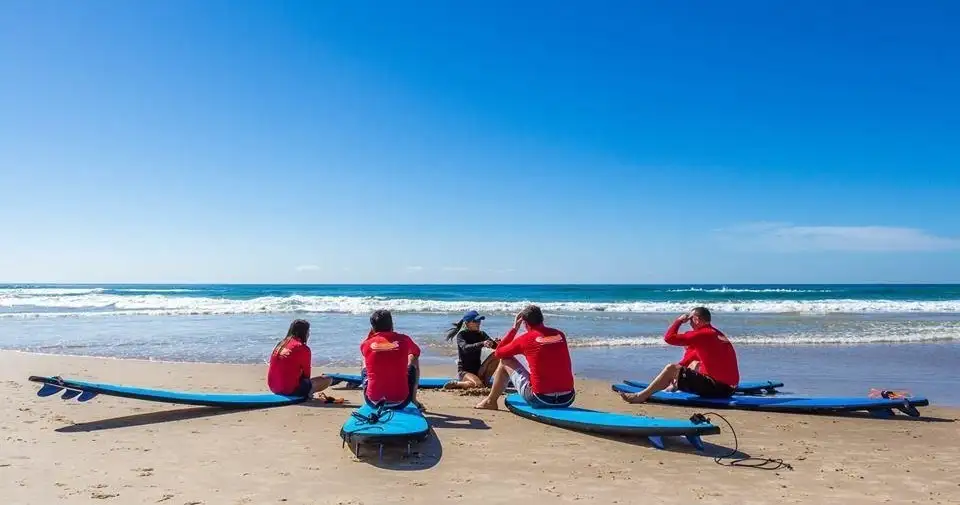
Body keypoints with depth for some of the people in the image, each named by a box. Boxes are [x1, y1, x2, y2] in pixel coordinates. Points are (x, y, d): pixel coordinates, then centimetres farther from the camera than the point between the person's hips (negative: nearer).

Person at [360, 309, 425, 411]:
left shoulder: (365, 344, -6)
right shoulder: (404, 340, -5)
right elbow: (416, 354, 19)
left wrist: (372, 331, 18)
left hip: (373, 402, 1)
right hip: (400, 402, -1)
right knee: (413, 366, 25)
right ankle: (414, 400, 35)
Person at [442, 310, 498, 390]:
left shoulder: (481, 334, 8)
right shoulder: (462, 335, -8)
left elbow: (494, 346, -4)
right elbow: (465, 348, -28)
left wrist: (496, 343, -30)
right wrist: (482, 344, -44)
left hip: (477, 370, 6)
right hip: (464, 370, -6)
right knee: (478, 384, -34)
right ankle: (455, 383, -7)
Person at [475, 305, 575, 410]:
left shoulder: (525, 339, -4)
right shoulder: (560, 334, 6)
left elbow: (498, 353, 12)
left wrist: (514, 328, 16)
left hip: (540, 400, -4)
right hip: (567, 400, 4)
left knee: (505, 361, 16)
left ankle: (490, 401, 29)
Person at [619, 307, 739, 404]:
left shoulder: (702, 334, -14)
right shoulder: (717, 333, 15)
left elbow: (669, 338, -14)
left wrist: (679, 320, -1)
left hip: (718, 388, -10)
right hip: (728, 387, 10)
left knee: (672, 368, -11)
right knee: (695, 364, 31)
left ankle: (641, 396, -2)